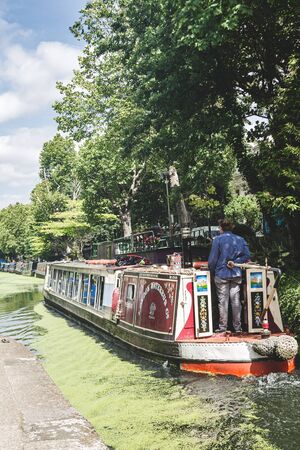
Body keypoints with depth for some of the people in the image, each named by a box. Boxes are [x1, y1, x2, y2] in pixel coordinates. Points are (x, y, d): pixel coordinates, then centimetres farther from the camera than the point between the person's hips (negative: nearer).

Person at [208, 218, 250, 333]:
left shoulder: (218, 239, -7)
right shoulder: (240, 239, 6)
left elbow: (212, 259, -8)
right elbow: (247, 255, 1)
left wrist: (212, 272, 5)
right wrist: (235, 262, -3)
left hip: (221, 274, -4)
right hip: (236, 274, 4)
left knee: (222, 301, 3)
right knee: (236, 301, 9)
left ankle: (222, 327, 7)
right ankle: (237, 327, 14)